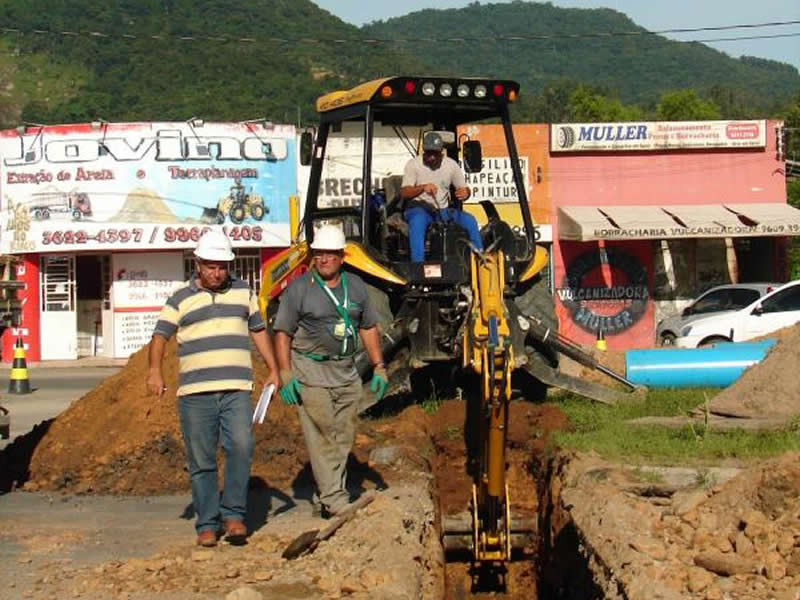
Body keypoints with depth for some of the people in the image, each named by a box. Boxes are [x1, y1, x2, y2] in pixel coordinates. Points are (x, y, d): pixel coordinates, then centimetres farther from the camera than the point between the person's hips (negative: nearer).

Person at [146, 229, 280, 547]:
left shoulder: (243, 291, 15)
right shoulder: (181, 298, 7)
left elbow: (259, 330, 22)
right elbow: (160, 335, 1)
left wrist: (273, 370, 17)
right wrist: (155, 371, -16)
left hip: (236, 389, 1)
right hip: (195, 391, -1)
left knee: (241, 445, -16)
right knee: (201, 460, 1)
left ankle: (233, 514, -4)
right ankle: (207, 524, 10)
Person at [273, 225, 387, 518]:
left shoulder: (355, 286, 12)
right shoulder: (299, 288, -3)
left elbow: (368, 328, 18)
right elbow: (282, 334, -4)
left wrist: (378, 368, 10)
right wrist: (286, 376, -12)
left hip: (347, 373, 5)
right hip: (311, 373, -5)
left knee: (343, 438, 7)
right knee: (322, 438, -8)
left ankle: (326, 498, 16)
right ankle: (335, 500, -8)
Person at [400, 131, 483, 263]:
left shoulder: (451, 164, 4)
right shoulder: (413, 164, -4)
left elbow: (464, 188, 8)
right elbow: (404, 193, -12)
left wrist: (465, 193, -20)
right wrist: (422, 188, -33)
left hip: (442, 210, 3)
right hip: (418, 208, -3)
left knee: (470, 221, -20)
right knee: (417, 221, -39)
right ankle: (418, 264, -45)